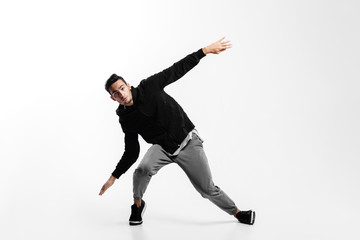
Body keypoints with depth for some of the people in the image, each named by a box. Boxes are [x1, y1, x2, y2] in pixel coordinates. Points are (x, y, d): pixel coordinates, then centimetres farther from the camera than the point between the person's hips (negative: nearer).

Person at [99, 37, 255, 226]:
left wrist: (205, 50, -10)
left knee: (207, 189, -1)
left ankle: (236, 212, 23)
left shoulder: (149, 87, -11)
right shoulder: (126, 120, -3)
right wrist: (114, 177, -1)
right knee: (143, 169, -29)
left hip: (188, 141, -1)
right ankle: (138, 203, 1)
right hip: (163, 147, 2)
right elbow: (132, 152, 5)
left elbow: (178, 70, -6)